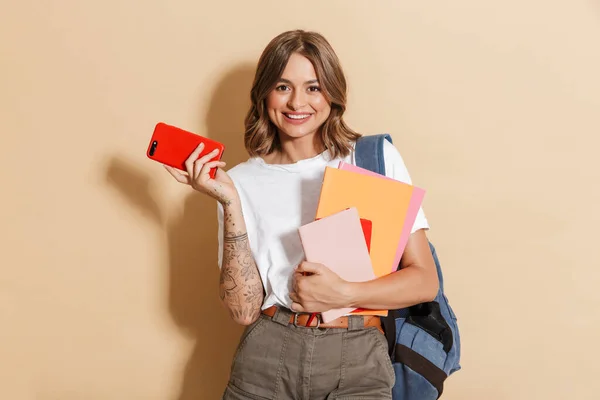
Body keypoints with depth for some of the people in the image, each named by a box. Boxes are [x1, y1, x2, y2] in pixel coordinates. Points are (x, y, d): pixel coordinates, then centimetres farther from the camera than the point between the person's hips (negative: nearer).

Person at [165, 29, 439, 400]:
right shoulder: (243, 180, 3)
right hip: (267, 356, 1)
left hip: (357, 358, -1)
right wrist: (230, 201, -10)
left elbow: (425, 281, -1)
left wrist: (343, 293, -13)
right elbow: (244, 310, -5)